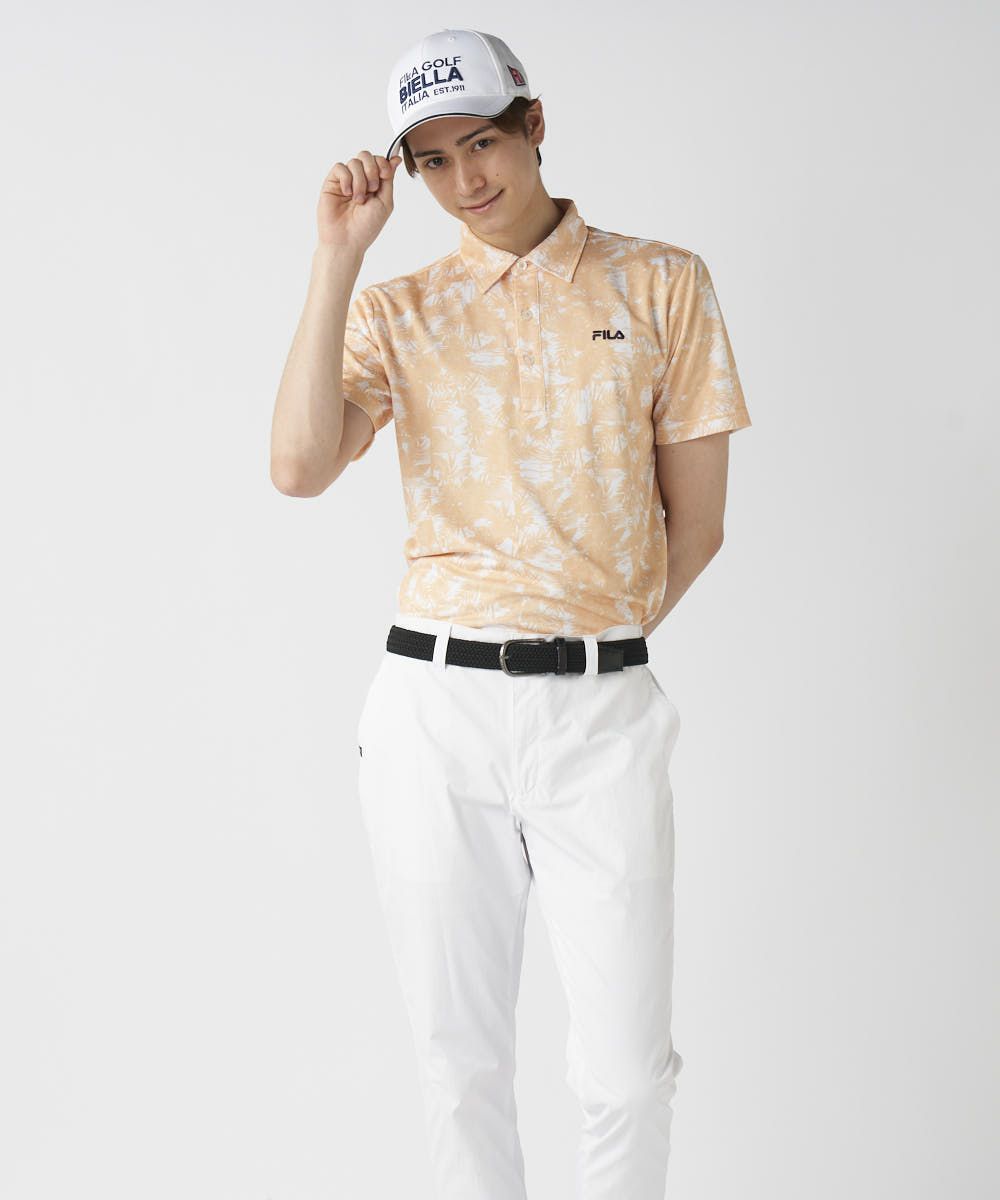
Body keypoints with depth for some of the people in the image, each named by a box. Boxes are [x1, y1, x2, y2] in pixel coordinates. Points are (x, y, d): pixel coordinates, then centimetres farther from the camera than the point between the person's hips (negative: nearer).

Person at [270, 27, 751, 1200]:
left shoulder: (661, 284, 7)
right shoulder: (396, 309, 9)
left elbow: (696, 521, 7)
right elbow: (300, 467, -10)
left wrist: (590, 645, 9)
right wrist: (337, 259, -8)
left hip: (603, 714, -1)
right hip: (431, 708, 1)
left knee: (625, 1067, -1)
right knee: (457, 1055, 9)